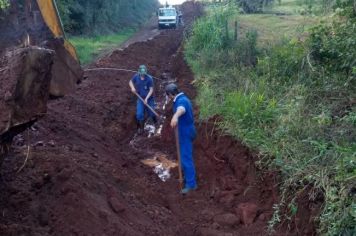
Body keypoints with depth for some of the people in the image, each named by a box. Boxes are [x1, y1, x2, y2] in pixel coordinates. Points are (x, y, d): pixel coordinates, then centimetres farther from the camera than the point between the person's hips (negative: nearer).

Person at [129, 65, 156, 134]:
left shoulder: (149, 79, -20)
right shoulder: (136, 76, -9)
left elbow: (151, 90, -18)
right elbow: (131, 82, 10)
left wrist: (146, 98, -27)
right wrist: (132, 87, -11)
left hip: (149, 99, -2)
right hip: (140, 99, 2)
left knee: (151, 113, 10)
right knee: (139, 114, -4)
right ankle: (141, 128, 15)